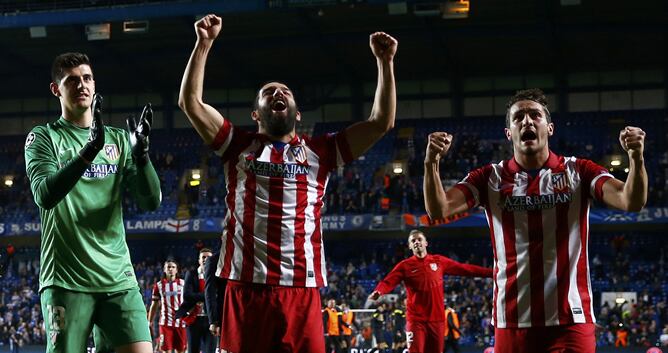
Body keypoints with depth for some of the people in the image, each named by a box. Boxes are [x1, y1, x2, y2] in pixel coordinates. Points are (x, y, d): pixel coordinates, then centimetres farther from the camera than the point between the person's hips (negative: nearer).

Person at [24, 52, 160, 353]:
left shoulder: (118, 139, 13)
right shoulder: (44, 137, 3)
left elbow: (151, 202, 5)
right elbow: (45, 195, -14)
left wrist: (141, 153, -13)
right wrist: (89, 151, -27)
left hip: (118, 277, 3)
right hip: (67, 279, -3)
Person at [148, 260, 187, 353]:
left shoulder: (183, 284, 6)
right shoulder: (159, 285, 7)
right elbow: (154, 306, 11)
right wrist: (149, 323, 6)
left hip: (181, 322, 1)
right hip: (165, 323, 0)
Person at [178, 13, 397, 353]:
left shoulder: (319, 151, 16)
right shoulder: (239, 145, 14)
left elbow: (381, 122, 12)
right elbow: (190, 102, 5)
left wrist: (384, 62, 8)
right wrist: (204, 44, 0)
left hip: (301, 289, 1)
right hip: (246, 286, -1)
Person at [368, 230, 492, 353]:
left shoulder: (439, 261, 7)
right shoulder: (405, 266, -2)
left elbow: (464, 269, 9)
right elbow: (388, 282, -14)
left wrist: (490, 272, 7)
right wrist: (377, 292, -36)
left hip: (437, 319, 3)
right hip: (416, 320, -3)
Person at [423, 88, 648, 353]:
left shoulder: (578, 172, 3)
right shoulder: (490, 178, 5)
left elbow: (631, 202, -10)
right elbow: (438, 210, -6)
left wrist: (636, 158, -28)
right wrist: (432, 163, -23)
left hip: (571, 320, -1)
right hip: (512, 322, 1)